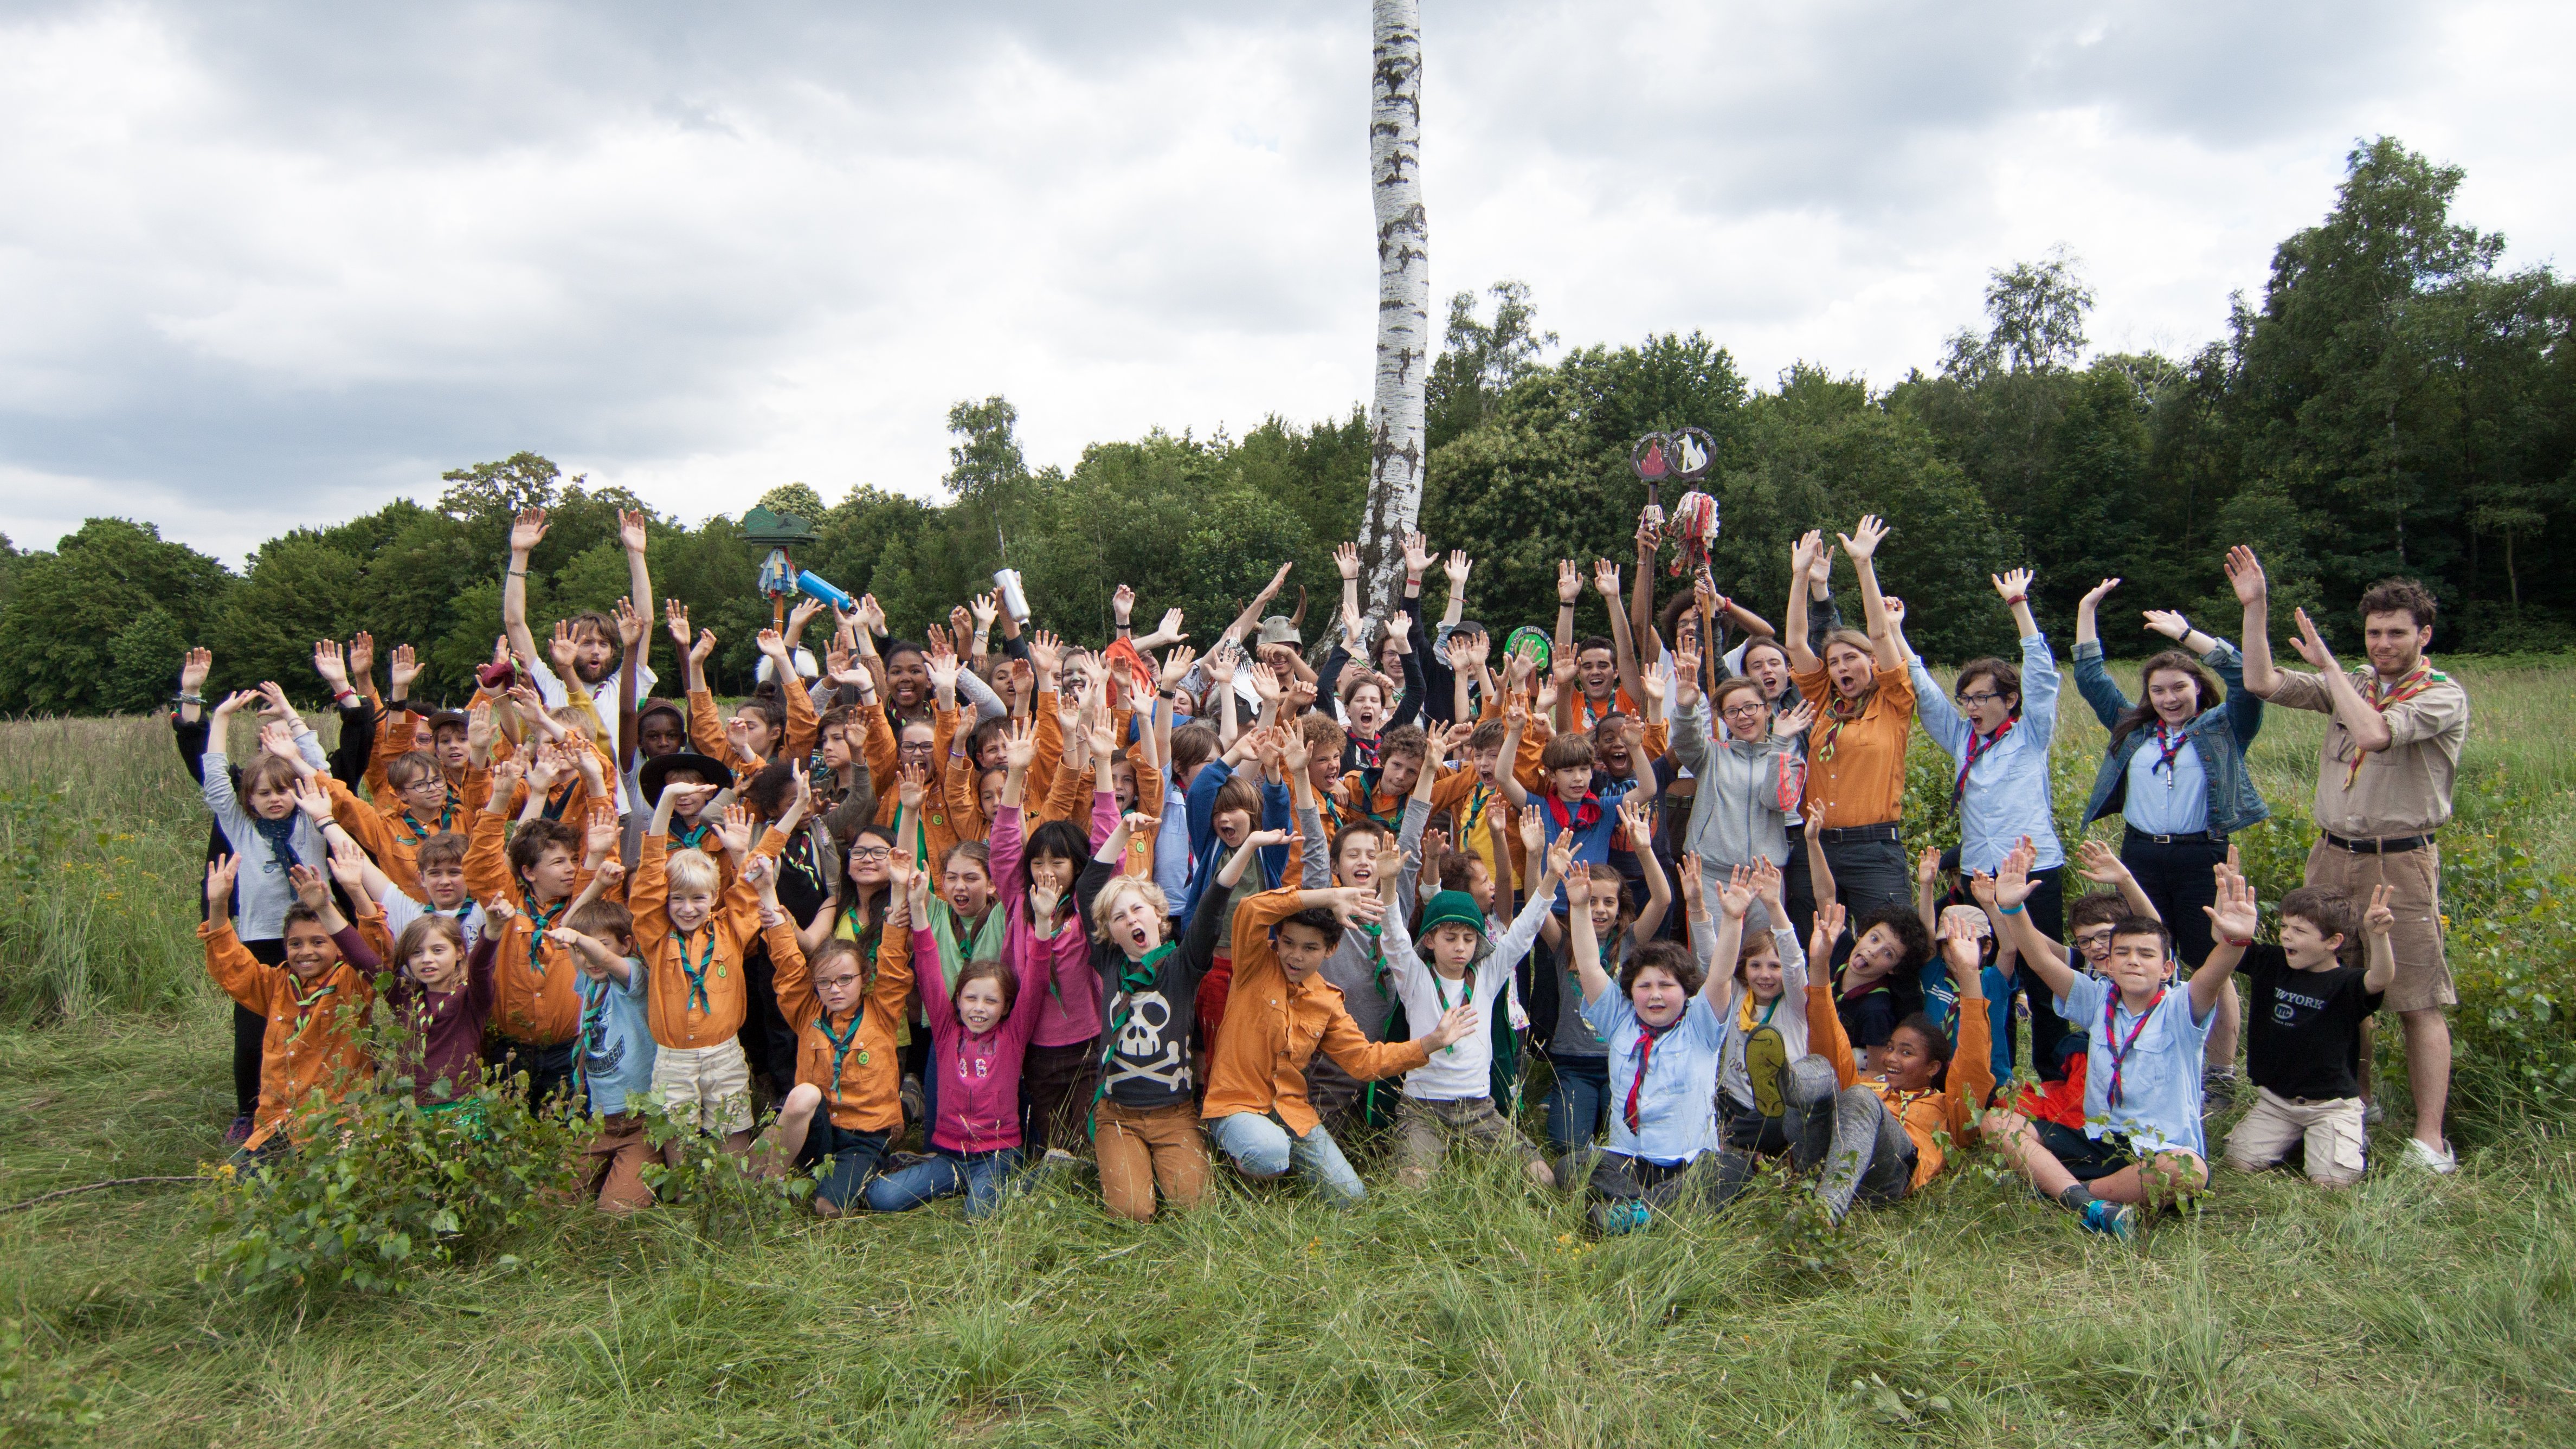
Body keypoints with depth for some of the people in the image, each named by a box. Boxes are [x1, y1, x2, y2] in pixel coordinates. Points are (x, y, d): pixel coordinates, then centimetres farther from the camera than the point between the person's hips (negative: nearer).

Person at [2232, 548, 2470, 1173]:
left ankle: (2429, 1139, 1)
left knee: (2420, 1003, -3)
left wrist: (2327, 664, -13)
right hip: (2334, 855, 5)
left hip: (2402, 863, -5)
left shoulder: (2443, 696, -6)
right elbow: (2263, 684, 2)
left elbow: (2373, 733, -23)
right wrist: (2255, 608, -5)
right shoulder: (2352, 683, 11)